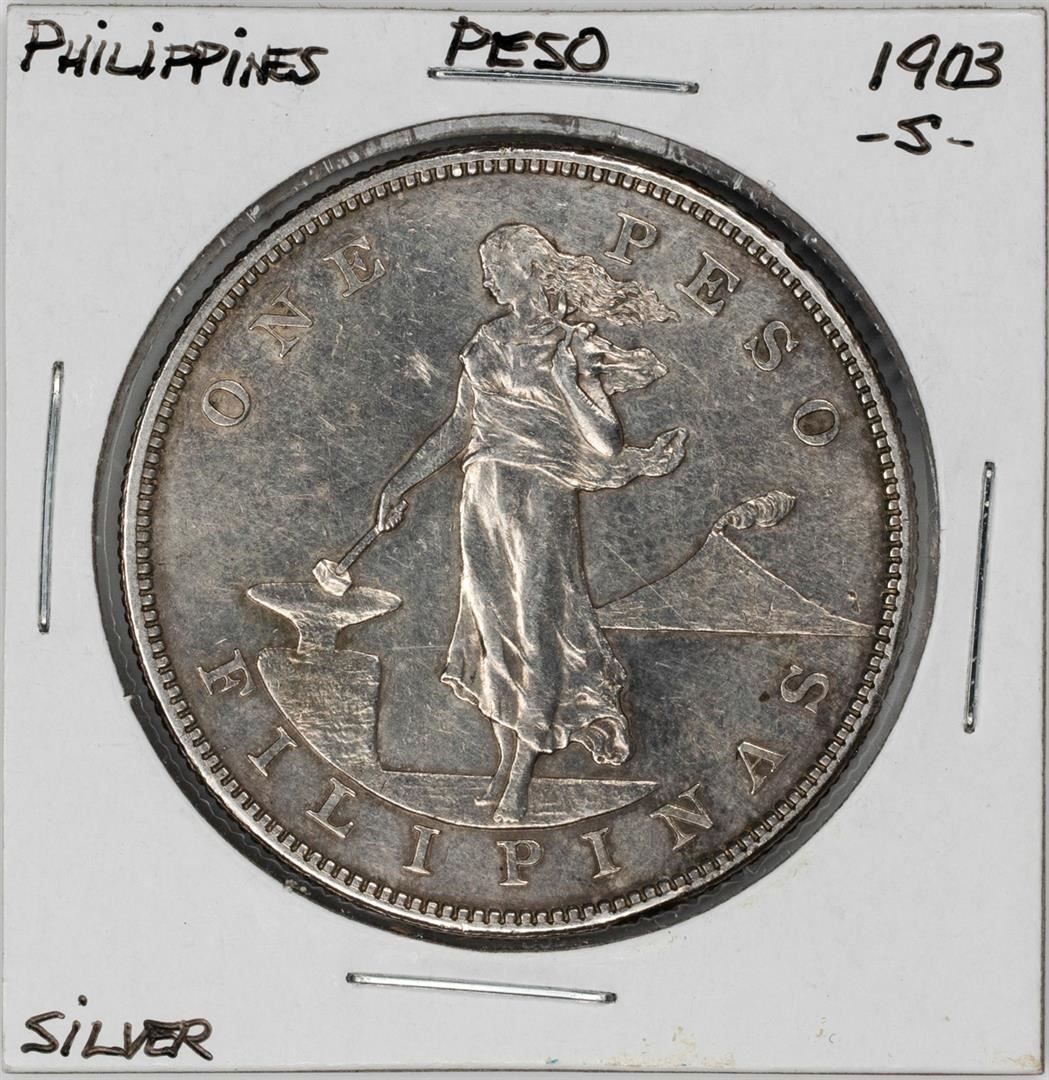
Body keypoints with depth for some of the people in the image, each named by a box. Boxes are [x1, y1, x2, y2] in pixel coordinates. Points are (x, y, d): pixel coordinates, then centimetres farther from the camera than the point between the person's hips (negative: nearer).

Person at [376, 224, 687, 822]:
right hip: (485, 499, 6)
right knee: (493, 624, 8)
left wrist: (567, 380, -21)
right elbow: (462, 425, 16)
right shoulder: (490, 344, 9)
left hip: (541, 502, -5)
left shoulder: (572, 347, -7)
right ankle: (506, 762, 19)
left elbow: (605, 442, -13)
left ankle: (519, 783, 2)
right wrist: (404, 481, 16)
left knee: (534, 625, -3)